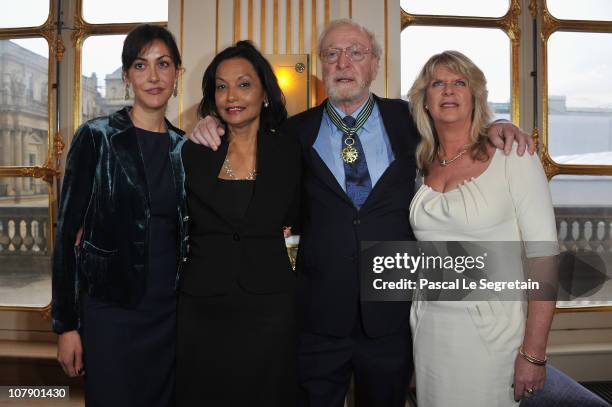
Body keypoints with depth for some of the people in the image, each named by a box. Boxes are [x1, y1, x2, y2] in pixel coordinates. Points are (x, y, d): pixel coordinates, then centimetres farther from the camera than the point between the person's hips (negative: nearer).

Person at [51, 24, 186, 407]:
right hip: (111, 311, -4)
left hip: (170, 311, 4)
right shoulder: (97, 137, -6)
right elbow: (68, 232, -6)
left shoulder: (184, 146, 6)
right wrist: (66, 324, -7)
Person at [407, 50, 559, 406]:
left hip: (490, 327, -4)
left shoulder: (512, 157, -10)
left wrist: (534, 354, -15)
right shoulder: (421, 165, 5)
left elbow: (544, 257, -12)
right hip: (429, 326, 4)